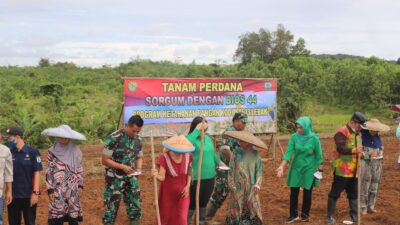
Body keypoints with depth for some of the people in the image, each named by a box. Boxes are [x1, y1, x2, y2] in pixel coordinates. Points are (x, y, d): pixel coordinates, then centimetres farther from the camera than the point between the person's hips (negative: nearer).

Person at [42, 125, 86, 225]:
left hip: (73, 189, 1)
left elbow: (80, 170, 8)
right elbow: (49, 172, 0)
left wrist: (80, 185, 3)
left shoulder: (76, 150, 3)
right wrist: (50, 190, -4)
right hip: (58, 190, -1)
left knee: (73, 216, 4)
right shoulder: (52, 152, -1)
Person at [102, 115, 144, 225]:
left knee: (135, 207, 12)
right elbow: (105, 160, -17)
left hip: (130, 178, 5)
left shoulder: (138, 140, 0)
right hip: (114, 179, -5)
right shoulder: (113, 138, -19)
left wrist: (138, 168, -8)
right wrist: (122, 167, -25)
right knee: (111, 209, 5)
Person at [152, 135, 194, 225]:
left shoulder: (188, 156, -14)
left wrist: (188, 186, -5)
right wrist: (156, 175, -49)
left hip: (182, 191, 2)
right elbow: (162, 177, -27)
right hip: (168, 192, -1)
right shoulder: (164, 158, -24)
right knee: (166, 215, 15)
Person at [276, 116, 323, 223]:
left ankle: (305, 214, 25)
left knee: (307, 192, 8)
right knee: (294, 191, 5)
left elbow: (318, 155, -5)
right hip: (296, 167, 2)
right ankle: (293, 214, 18)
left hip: (309, 168, -2)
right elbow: (288, 152, -13)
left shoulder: (314, 138, -13)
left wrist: (320, 169, -2)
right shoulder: (294, 137, -9)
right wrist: (282, 166, -23)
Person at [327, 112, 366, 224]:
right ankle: (330, 216, 6)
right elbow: (340, 148, -27)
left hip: (353, 171, 9)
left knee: (353, 194, 14)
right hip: (342, 170, -8)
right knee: (334, 193, -1)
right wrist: (355, 150, -34)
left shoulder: (356, 133, 14)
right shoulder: (342, 133, -14)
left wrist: (360, 151, 7)